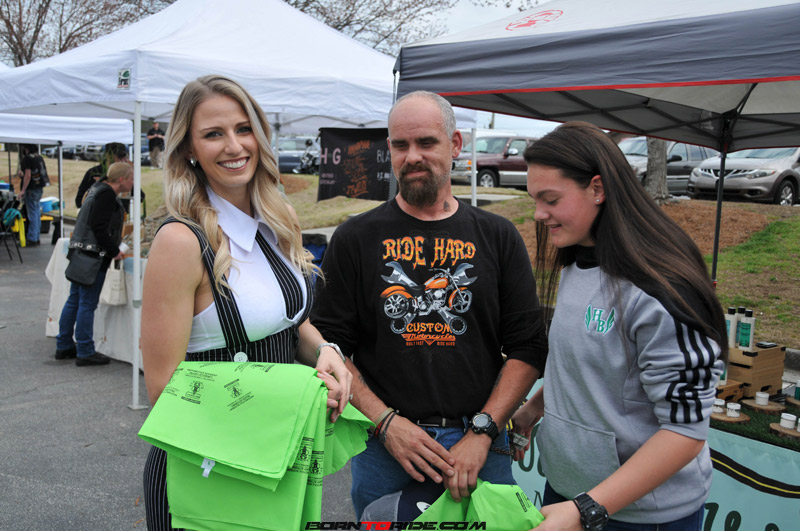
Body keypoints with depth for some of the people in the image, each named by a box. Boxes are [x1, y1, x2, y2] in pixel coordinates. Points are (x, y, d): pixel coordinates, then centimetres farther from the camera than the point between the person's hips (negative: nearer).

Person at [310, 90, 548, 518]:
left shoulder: (497, 237, 4)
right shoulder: (355, 239, 2)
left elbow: (528, 347, 1)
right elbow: (329, 345, 0)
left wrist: (482, 432, -8)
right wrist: (385, 421, -10)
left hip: (479, 448, 1)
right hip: (383, 448, 0)